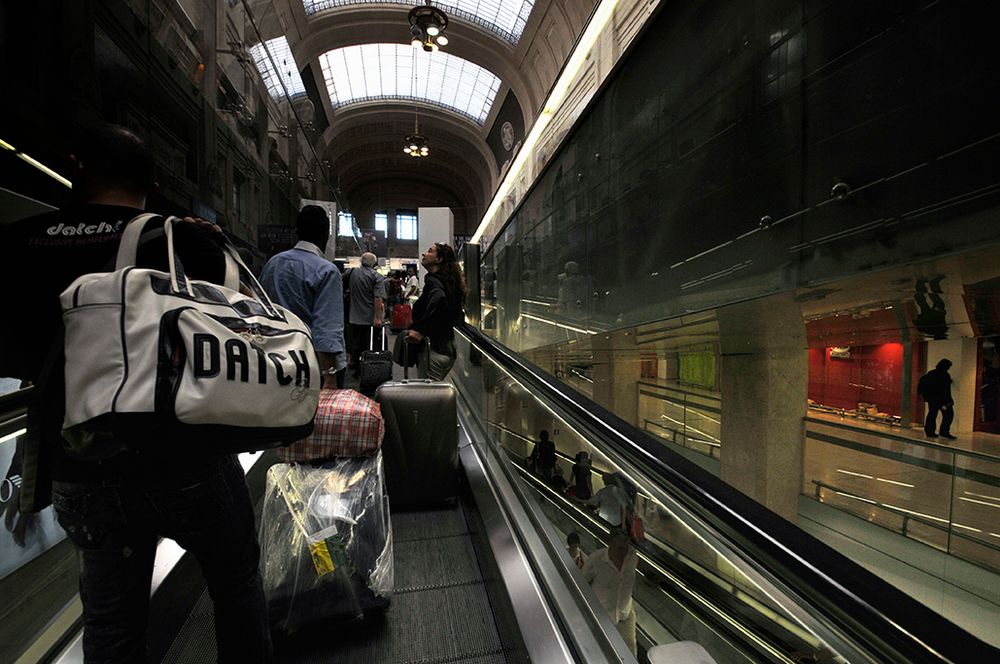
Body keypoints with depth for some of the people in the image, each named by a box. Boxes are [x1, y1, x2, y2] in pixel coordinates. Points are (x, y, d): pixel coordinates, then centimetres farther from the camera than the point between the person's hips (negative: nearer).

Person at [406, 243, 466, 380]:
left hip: (434, 349, -9)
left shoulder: (432, 280, -11)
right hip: (448, 348, 9)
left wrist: (420, 329, -28)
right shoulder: (445, 279, 16)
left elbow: (438, 297, -34)